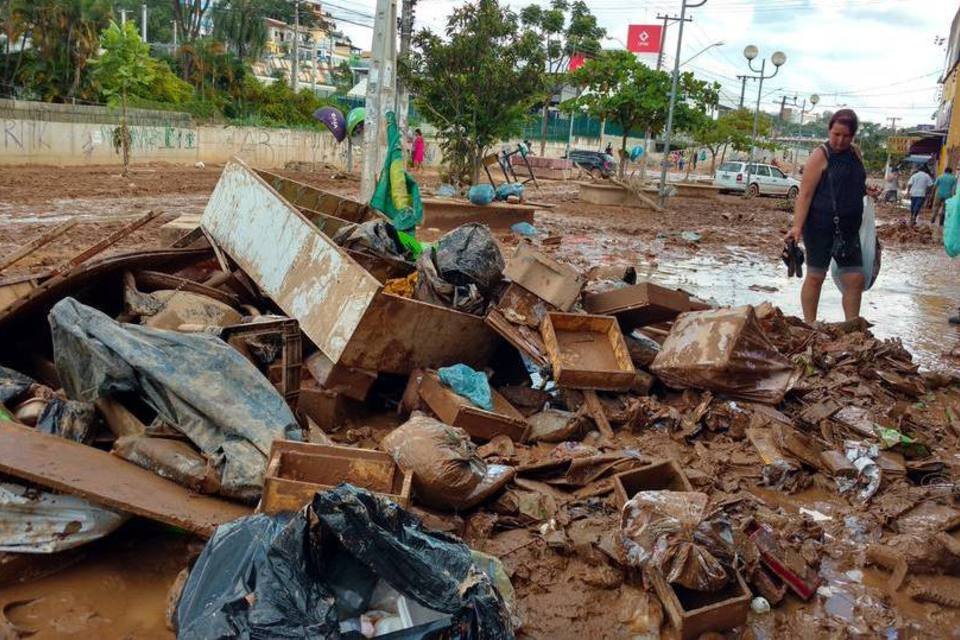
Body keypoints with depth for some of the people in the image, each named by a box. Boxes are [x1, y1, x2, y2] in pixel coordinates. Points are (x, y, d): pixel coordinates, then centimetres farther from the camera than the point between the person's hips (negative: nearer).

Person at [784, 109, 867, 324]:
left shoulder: (855, 153, 11)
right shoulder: (820, 156, -9)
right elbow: (805, 194, -15)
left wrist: (867, 190, 4)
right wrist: (797, 226, -25)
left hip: (849, 228, 6)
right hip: (820, 227, -6)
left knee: (855, 279, 5)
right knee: (815, 276, 2)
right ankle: (810, 325, 12)